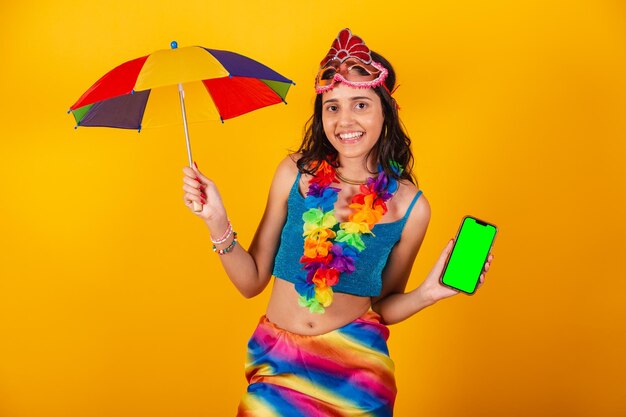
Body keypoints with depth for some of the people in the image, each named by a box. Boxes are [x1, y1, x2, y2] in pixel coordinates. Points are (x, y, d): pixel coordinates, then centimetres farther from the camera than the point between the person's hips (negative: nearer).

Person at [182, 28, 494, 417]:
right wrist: (218, 222, -15)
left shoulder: (409, 206, -8)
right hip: (277, 358, 1)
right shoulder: (295, 173, -7)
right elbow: (252, 281, -3)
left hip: (354, 368, -1)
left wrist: (427, 293, -13)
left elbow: (384, 307, 3)